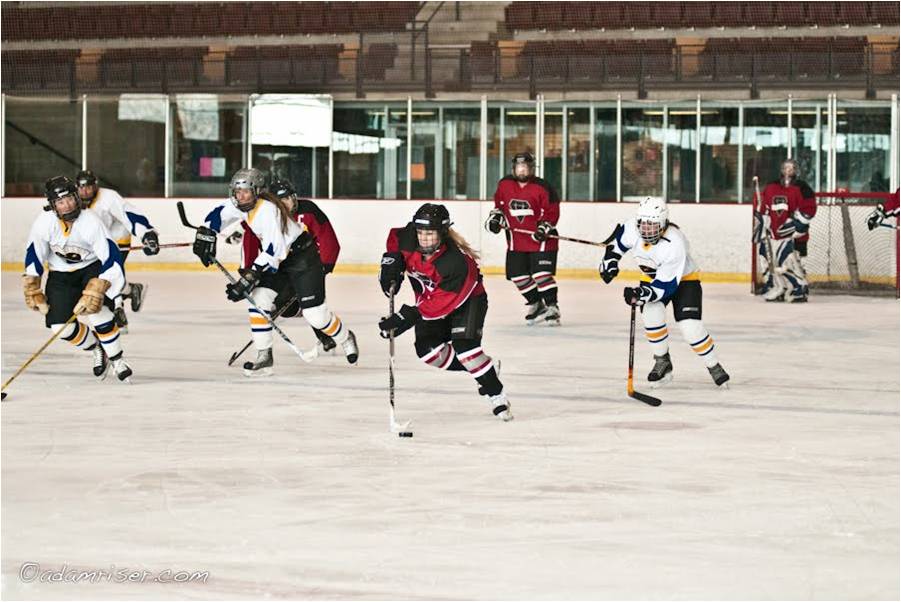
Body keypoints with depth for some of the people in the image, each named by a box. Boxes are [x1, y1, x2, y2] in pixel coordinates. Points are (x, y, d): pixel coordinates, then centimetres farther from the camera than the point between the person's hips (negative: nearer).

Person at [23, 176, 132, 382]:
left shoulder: (91, 222, -28)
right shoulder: (44, 222, -21)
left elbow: (111, 259, -29)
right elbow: (33, 256, -8)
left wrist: (95, 292, -36)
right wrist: (33, 291, -8)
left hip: (92, 268, -3)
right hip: (60, 274, 3)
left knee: (94, 310, -27)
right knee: (60, 325, -9)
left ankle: (117, 360, -7)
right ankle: (96, 349, 20)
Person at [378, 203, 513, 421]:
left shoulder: (456, 262, -38)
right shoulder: (409, 238, -22)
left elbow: (441, 303, -37)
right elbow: (395, 238, 4)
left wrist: (409, 317, -42)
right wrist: (391, 263, -11)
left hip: (467, 299, -6)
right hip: (429, 299, 6)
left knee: (464, 346, -25)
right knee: (427, 350, -11)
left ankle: (496, 395, -12)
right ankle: (476, 367, 10)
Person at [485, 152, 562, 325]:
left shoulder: (542, 188, -12)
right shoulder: (505, 184, 3)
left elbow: (552, 211, -11)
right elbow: (499, 202, 19)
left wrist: (544, 227, -22)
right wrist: (496, 216, 4)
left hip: (540, 239, -5)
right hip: (516, 238, 5)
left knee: (541, 273, -14)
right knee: (518, 275, 6)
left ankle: (552, 307, -5)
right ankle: (536, 305, 23)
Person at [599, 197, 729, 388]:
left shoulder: (675, 245, -39)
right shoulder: (632, 227, -24)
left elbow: (666, 285, -37)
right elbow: (618, 239, 3)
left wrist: (642, 294, -49)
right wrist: (610, 260, -4)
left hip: (683, 278, -5)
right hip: (652, 277, 5)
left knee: (690, 326, -18)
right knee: (651, 314, -22)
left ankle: (714, 367, 3)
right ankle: (662, 362, -2)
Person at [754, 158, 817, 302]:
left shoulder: (801, 188, -4)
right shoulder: (771, 188, 13)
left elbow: (809, 209, -9)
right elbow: (763, 211, 21)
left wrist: (795, 223, -16)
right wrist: (760, 226, 18)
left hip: (793, 234, -6)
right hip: (774, 233, 6)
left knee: (791, 261, -14)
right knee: (773, 262, 9)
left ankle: (799, 289, -7)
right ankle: (777, 290, 20)